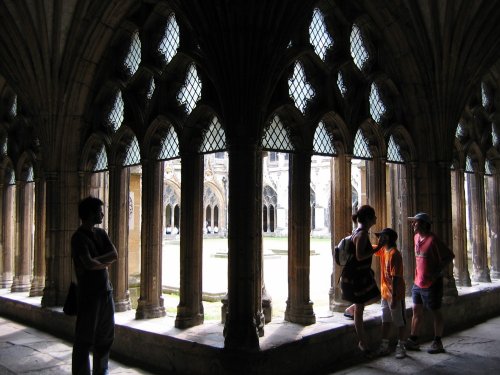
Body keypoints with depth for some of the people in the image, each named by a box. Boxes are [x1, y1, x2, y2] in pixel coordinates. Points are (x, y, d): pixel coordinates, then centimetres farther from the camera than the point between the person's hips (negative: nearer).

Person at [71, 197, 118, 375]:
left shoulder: (101, 233, 12)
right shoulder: (79, 237, -11)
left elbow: (114, 255, 1)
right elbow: (89, 263, -22)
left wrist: (95, 261, -13)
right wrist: (104, 264, -3)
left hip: (106, 291, 7)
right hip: (89, 293, -7)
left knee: (106, 335, 15)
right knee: (85, 338, 0)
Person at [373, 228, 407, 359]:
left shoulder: (394, 254, -21)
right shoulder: (383, 250, 5)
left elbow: (395, 278, -24)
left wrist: (394, 298, -24)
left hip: (395, 295, -9)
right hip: (385, 293, 9)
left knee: (400, 322, 7)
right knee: (386, 321, 15)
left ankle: (401, 347, 18)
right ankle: (384, 346, 24)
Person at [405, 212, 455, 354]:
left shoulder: (433, 240, -18)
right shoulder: (416, 237, 7)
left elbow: (449, 256, -17)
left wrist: (438, 272, -19)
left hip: (431, 284, -8)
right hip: (418, 282, 8)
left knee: (436, 312, 6)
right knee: (416, 311, 12)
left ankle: (437, 343, 18)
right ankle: (413, 341, 21)